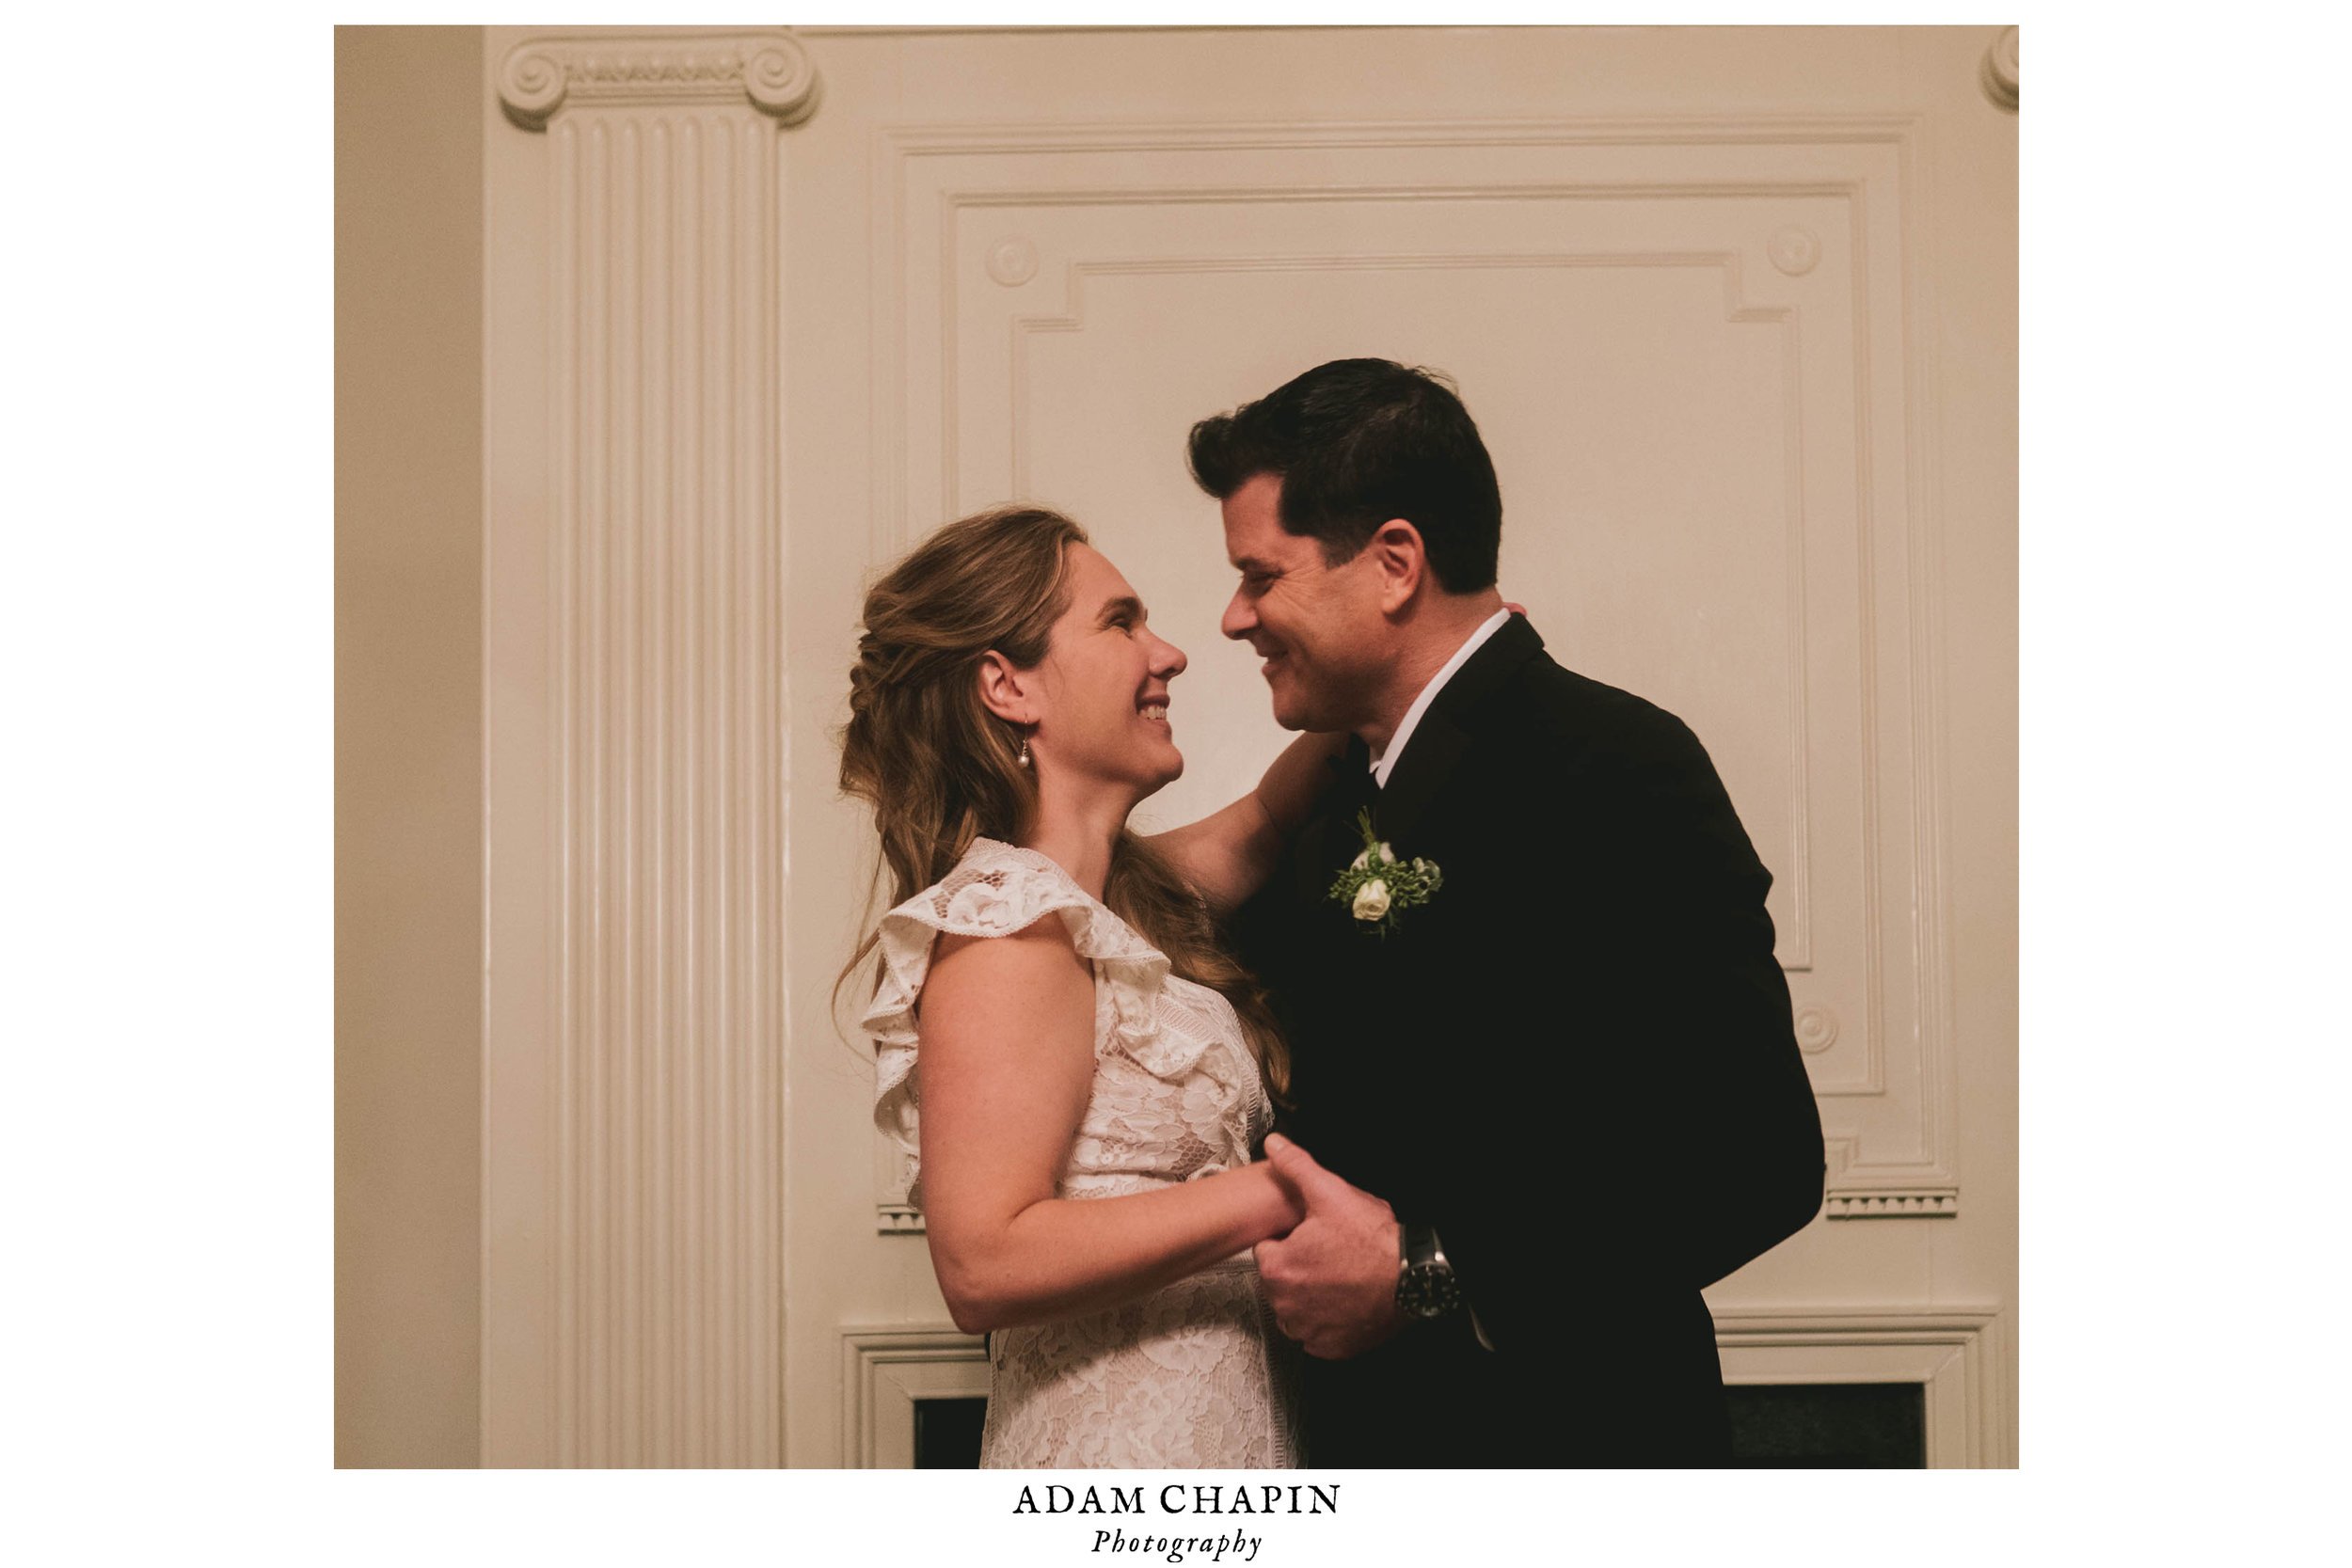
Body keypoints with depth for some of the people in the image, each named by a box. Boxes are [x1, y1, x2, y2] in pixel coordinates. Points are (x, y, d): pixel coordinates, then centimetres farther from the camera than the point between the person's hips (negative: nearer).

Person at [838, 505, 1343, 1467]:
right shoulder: (1009, 923, -19)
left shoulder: (1123, 893, 8)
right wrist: (1279, 1193, -23)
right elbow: (983, 1264, -24)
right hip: (1128, 1454, -9)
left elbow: (1260, 828, 26)